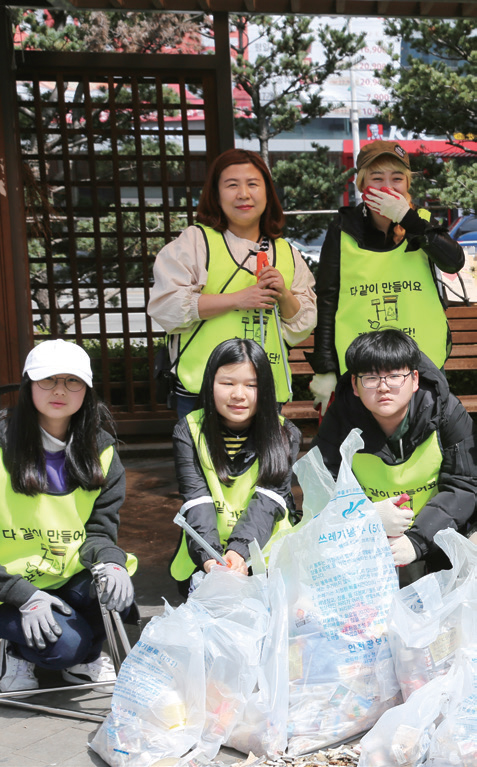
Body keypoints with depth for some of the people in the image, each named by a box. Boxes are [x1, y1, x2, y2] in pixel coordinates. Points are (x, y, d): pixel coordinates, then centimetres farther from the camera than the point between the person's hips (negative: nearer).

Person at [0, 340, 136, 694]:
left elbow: (100, 528, 2)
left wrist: (111, 562, -21)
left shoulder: (101, 450, 3)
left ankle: (84, 658, 6)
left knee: (118, 592, -26)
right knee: (64, 643, -26)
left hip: (69, 581, 4)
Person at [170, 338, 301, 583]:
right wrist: (209, 557, -29)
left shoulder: (285, 435, 1)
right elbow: (197, 501, -10)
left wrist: (239, 550, -30)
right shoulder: (189, 432, 1)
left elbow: (268, 500, -12)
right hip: (204, 564, -1)